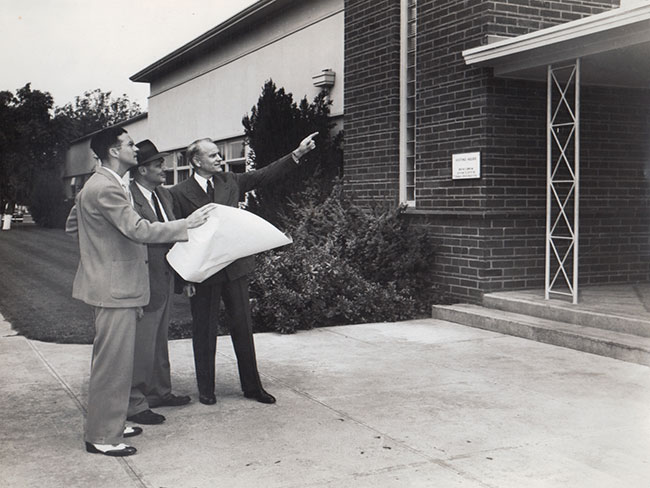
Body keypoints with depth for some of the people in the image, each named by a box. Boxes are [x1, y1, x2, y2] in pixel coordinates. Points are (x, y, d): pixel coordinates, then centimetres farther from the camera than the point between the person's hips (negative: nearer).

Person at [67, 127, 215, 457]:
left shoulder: (96, 186, 15)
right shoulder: (106, 189, -19)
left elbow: (72, 225, 24)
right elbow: (139, 230, -27)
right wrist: (187, 224, -21)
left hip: (111, 285, 11)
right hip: (115, 289, -11)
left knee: (109, 360, 18)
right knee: (114, 362, -4)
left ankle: (108, 424, 29)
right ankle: (102, 437, 5)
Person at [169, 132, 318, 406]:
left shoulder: (229, 182, 7)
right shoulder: (179, 193, -5)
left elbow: (265, 175, 5)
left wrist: (298, 154, -5)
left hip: (235, 267, 4)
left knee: (243, 326, 10)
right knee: (204, 331, 7)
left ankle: (252, 386, 21)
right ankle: (206, 389, 21)